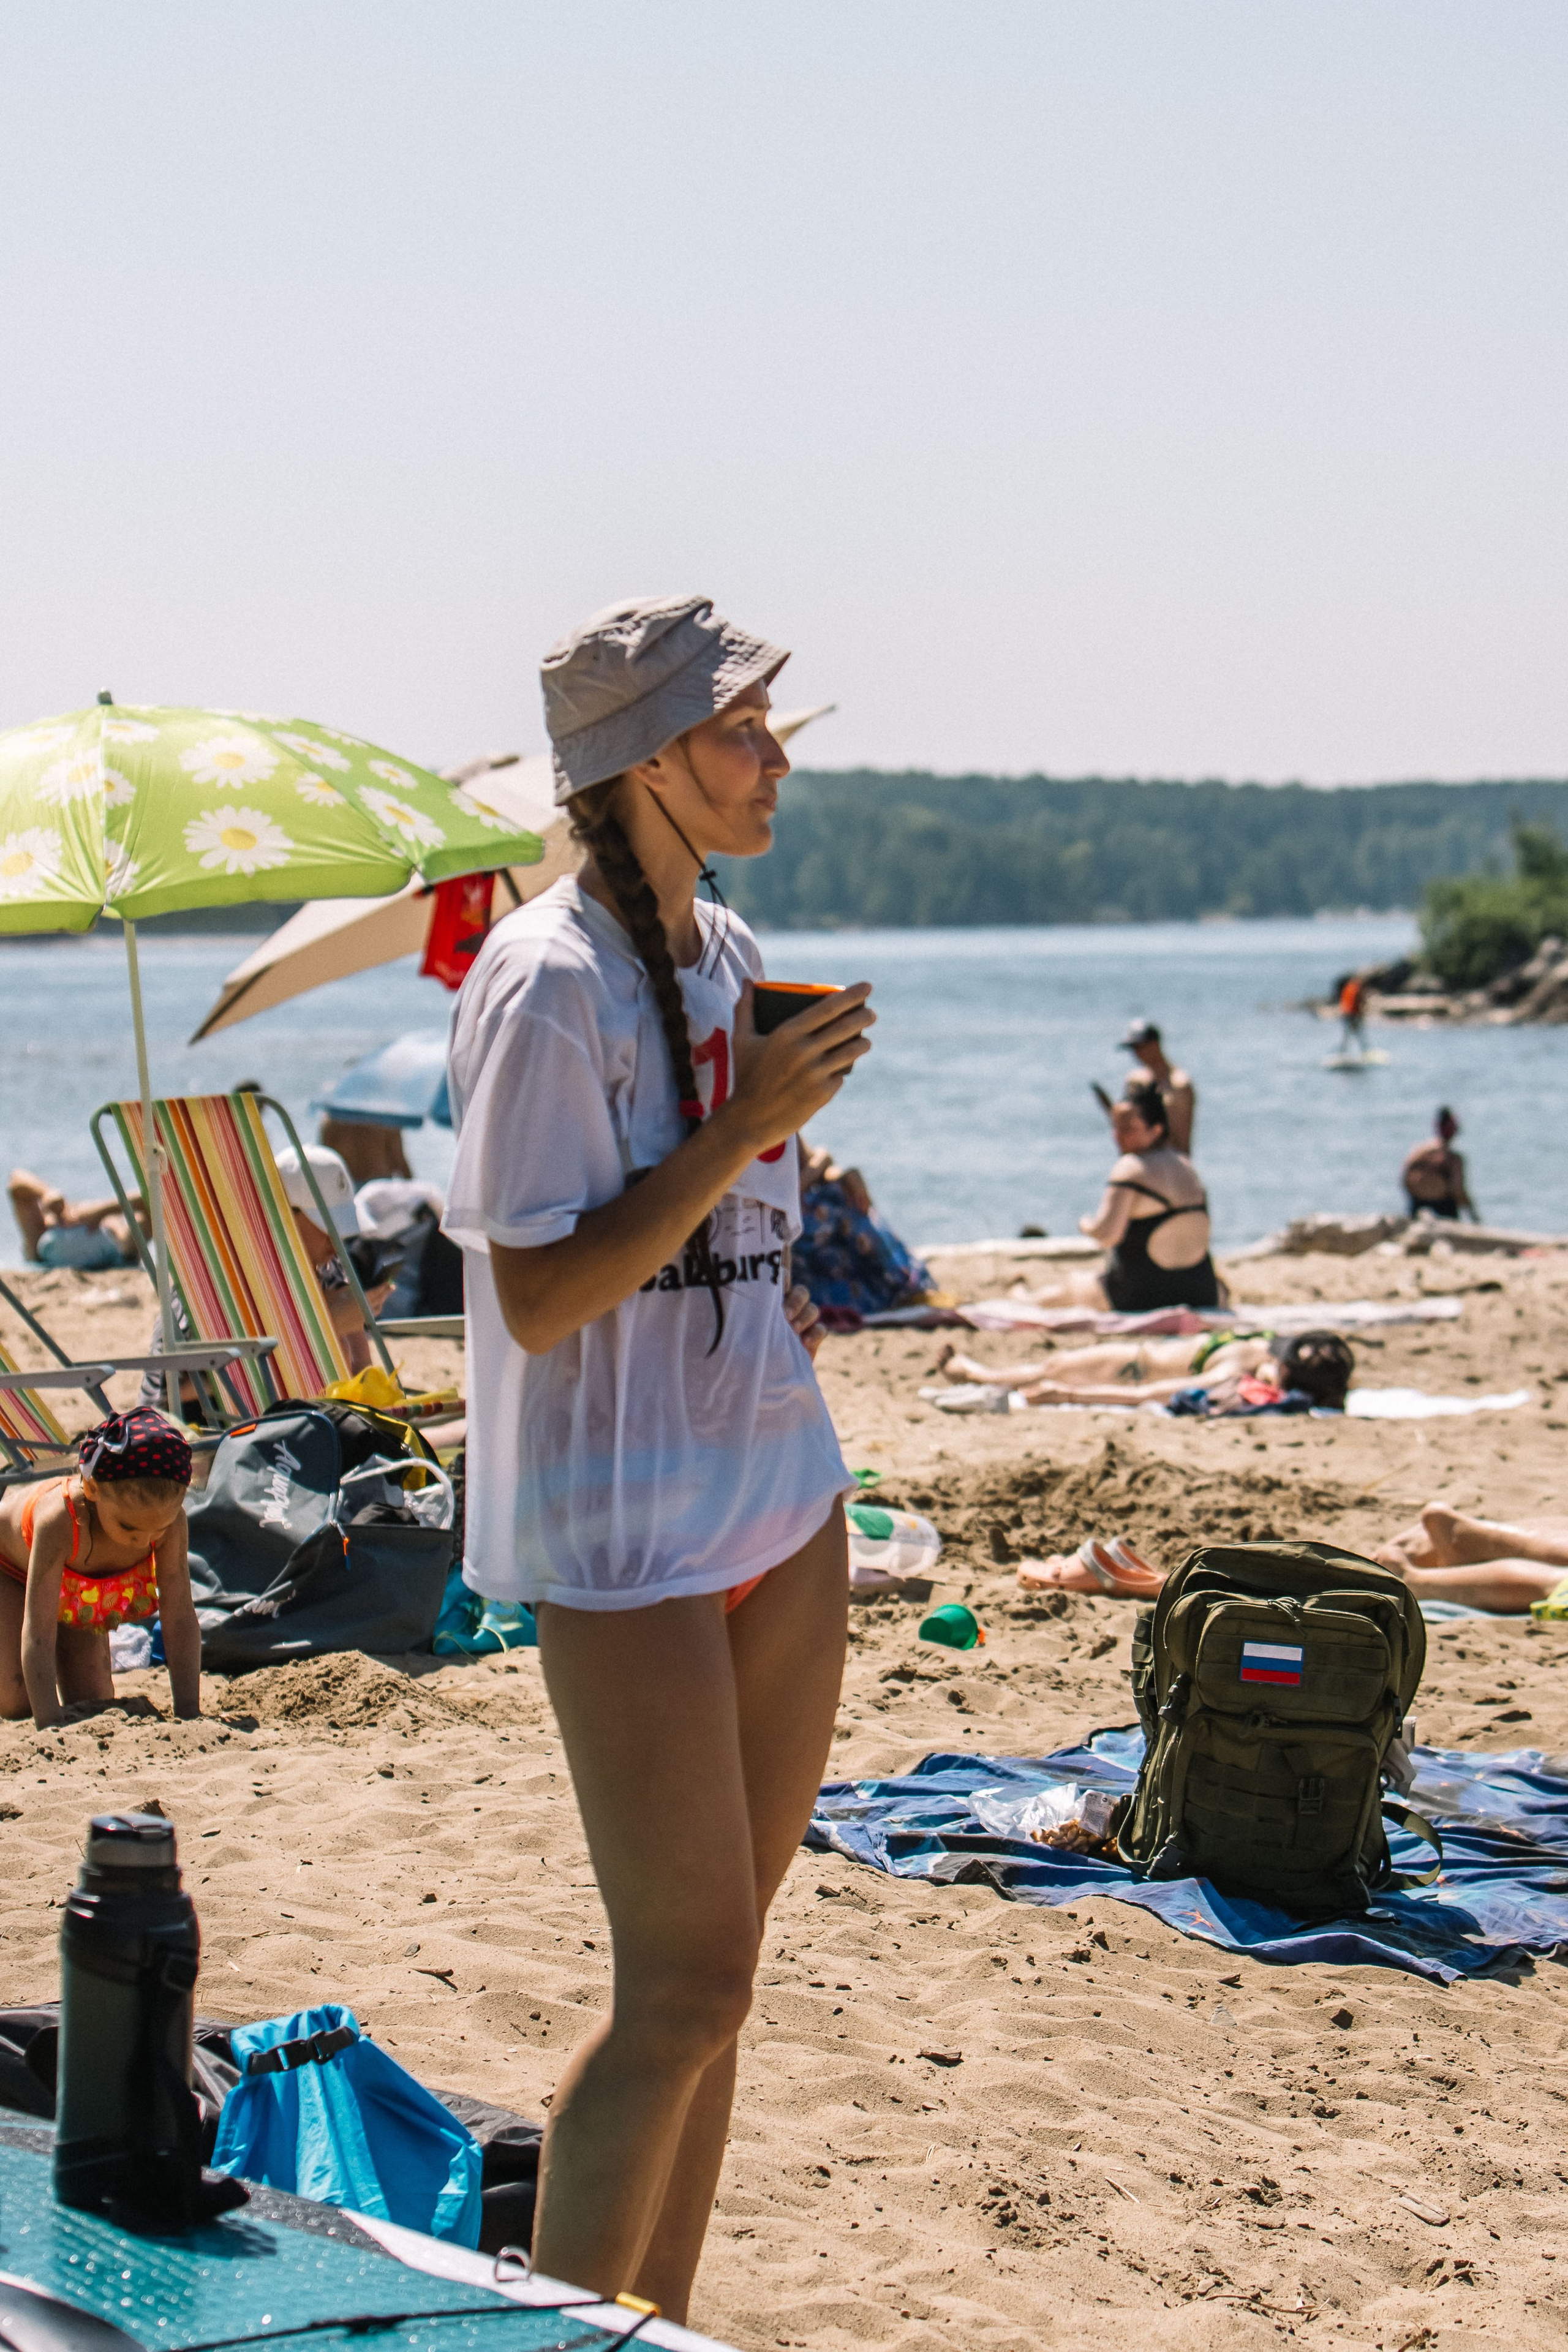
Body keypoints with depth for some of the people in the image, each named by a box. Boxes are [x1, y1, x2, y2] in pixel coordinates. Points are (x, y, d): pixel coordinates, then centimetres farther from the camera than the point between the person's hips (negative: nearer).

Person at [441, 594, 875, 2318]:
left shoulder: (730, 952, 9)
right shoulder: (549, 985, -17)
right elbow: (540, 1300, -21)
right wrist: (743, 1130, -23)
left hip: (778, 1492, 8)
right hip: (626, 1526, -8)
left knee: (712, 1968, 14)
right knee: (683, 1987, -5)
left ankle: (658, 2322, 25)